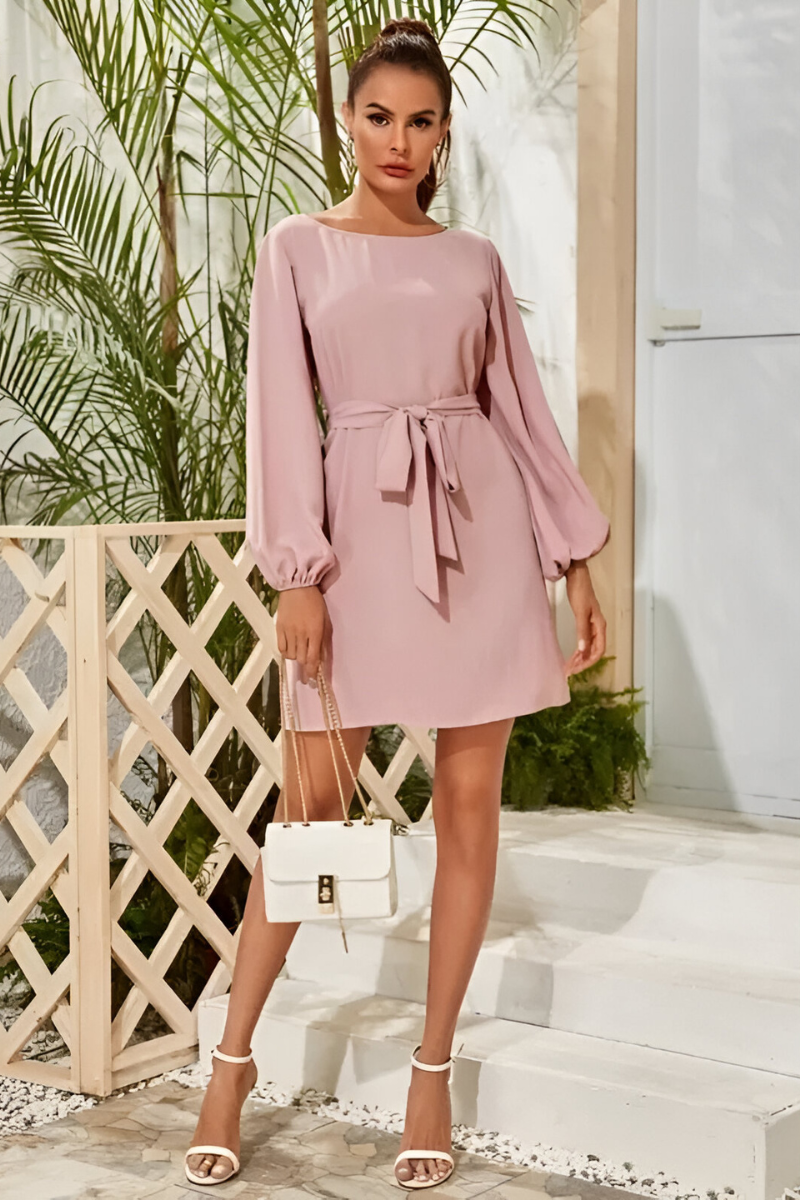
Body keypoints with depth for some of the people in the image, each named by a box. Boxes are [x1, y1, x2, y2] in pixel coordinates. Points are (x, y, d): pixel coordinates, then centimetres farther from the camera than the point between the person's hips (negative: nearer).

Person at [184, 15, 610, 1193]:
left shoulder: (474, 258, 10)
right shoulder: (298, 248, 4)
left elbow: (521, 408, 11)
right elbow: (284, 413, -2)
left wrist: (576, 557, 6)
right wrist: (296, 574, -10)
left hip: (480, 526, 2)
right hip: (362, 527, -2)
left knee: (469, 800, 2)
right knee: (314, 801, 0)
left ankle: (433, 1066, 13)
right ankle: (234, 1055, 14)